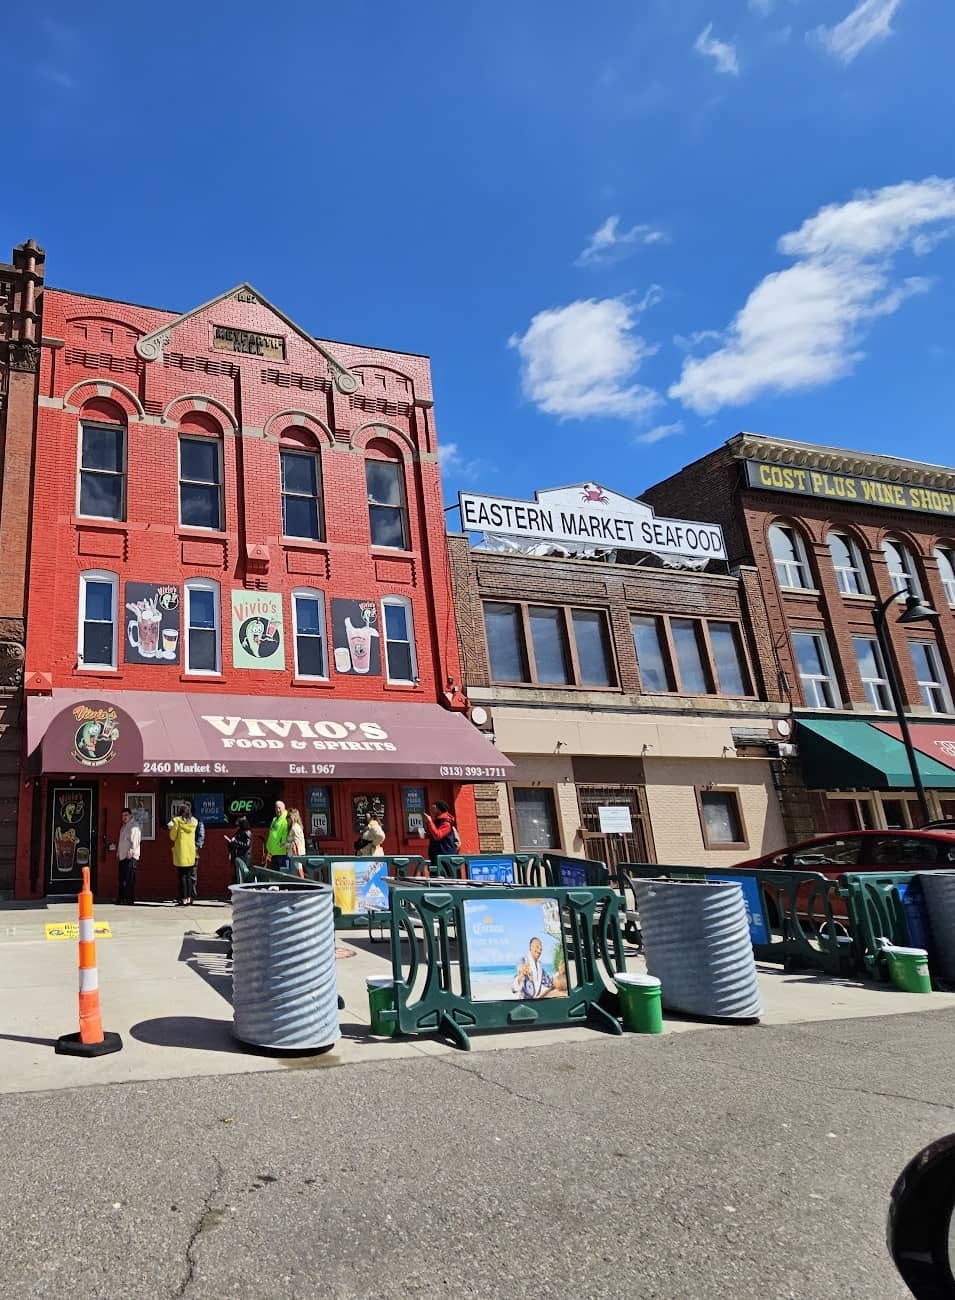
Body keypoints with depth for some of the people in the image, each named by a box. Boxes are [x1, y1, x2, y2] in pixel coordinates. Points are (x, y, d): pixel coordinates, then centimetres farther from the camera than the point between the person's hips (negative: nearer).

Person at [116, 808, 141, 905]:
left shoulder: (134, 826, -8)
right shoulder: (123, 826, 21)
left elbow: (135, 840, -17)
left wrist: (131, 852, -23)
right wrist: (118, 851, 22)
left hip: (131, 857, -9)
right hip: (122, 856, 9)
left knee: (129, 879, -11)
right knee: (122, 879, 13)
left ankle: (130, 899, -10)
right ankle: (121, 898, 21)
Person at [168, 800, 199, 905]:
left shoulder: (177, 820, -6)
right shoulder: (194, 821, 5)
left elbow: (173, 837, -3)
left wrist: (172, 828, 15)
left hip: (181, 852, -4)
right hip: (191, 852, 4)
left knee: (182, 876, -2)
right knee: (188, 876, 10)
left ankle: (184, 900, -4)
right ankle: (188, 898, 10)